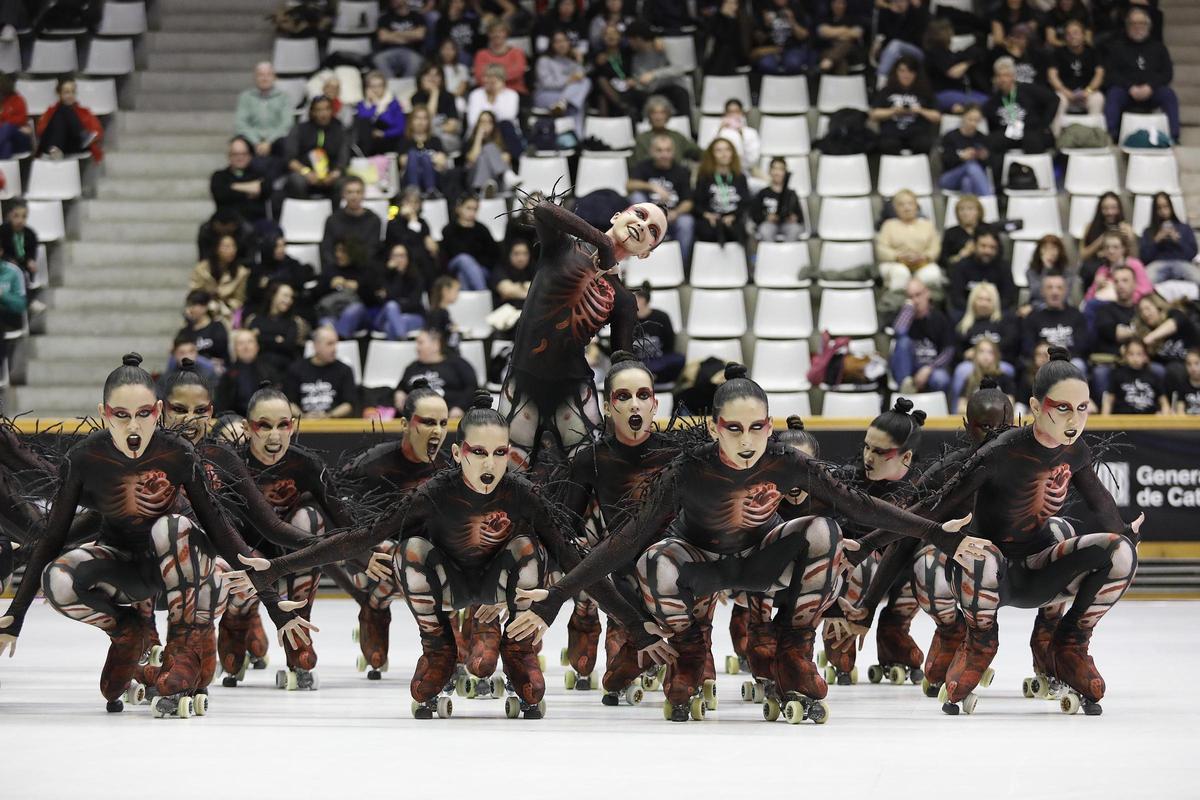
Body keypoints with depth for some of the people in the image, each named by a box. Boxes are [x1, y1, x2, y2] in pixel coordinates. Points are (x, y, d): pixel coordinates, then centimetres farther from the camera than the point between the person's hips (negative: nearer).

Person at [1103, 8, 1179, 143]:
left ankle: (1174, 137, -30)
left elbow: (1167, 73, 6)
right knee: (1113, 94, -33)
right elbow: (1110, 73, 0)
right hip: (1125, 92, -1)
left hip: (1151, 91, 1)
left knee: (1169, 94, -28)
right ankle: (1110, 135, -38)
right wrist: (1131, 88, -16)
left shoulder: (1158, 47, 16)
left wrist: (1150, 87, -14)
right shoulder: (1116, 46, 11)